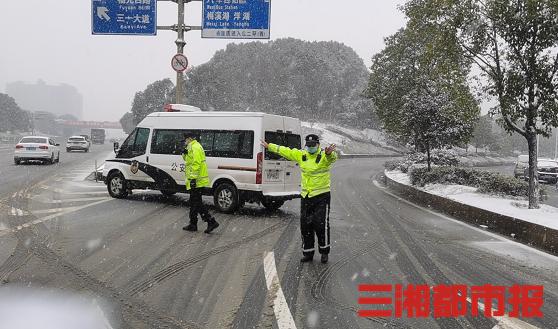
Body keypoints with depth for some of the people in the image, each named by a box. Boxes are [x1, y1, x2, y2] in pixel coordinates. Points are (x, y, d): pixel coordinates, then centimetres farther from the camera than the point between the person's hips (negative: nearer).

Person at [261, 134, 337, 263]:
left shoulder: (324, 156, -10)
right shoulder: (301, 155, 6)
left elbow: (332, 157, -33)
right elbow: (285, 151, 15)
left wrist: (329, 153, -56)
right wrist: (269, 146, 18)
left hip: (322, 196, -5)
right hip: (305, 196, 5)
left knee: (321, 225, -4)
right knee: (305, 225, 9)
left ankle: (324, 252, 14)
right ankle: (308, 253, 21)